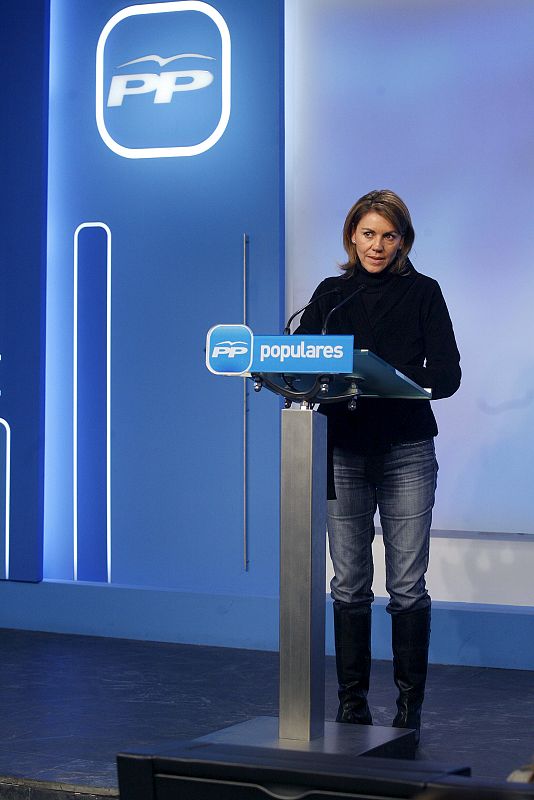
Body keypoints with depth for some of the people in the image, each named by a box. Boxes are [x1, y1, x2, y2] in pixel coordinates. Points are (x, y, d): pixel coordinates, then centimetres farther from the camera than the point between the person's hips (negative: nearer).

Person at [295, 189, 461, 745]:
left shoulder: (422, 292, 5)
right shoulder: (331, 294, 12)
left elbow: (447, 373, -2)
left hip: (406, 451, -2)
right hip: (343, 450, 2)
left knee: (406, 586, -3)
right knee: (349, 584, 3)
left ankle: (409, 706, 5)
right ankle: (351, 703, 11)